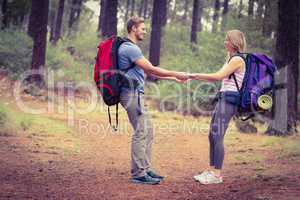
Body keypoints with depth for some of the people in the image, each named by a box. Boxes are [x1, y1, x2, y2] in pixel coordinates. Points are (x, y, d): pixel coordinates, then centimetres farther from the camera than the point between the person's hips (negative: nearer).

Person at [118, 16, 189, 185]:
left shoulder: (132, 48, 21)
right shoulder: (130, 48, -13)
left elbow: (148, 72, 22)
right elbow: (151, 70, -16)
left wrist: (174, 79, 19)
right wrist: (176, 74, -10)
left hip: (137, 94, 11)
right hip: (132, 94, -11)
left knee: (148, 131, 12)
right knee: (141, 133, -10)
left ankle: (146, 168, 16)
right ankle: (139, 174, -8)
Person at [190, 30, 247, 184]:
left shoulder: (238, 59, -10)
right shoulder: (231, 58, 21)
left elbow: (219, 76, -16)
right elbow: (219, 78, 21)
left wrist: (196, 75, -12)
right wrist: (195, 77, 16)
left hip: (230, 98, -10)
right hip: (223, 98, 10)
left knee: (217, 136, -13)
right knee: (212, 135, 10)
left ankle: (217, 175, -11)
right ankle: (211, 170, 15)